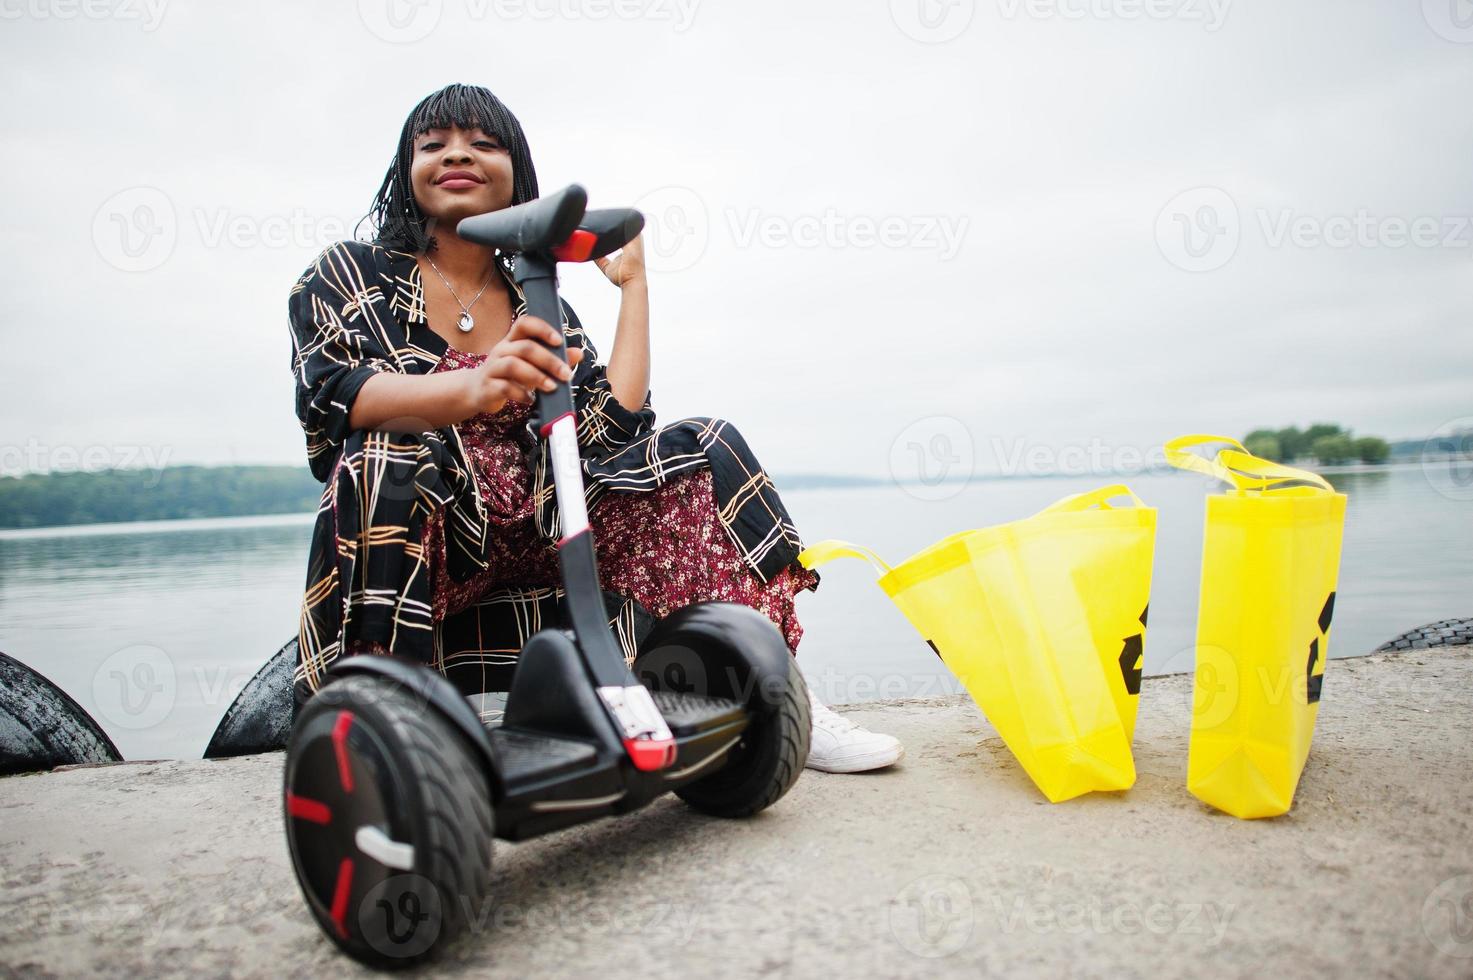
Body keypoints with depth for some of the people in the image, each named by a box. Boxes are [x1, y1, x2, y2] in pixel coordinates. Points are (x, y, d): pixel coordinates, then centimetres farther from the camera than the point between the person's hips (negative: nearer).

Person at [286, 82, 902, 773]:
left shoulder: (542, 312, 13)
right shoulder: (349, 276, 5)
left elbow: (615, 434, -1)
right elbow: (328, 393, -17)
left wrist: (632, 284, 5)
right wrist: (473, 387, -36)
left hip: (532, 546, 4)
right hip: (414, 548, -3)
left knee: (703, 452, -10)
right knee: (384, 460, -35)